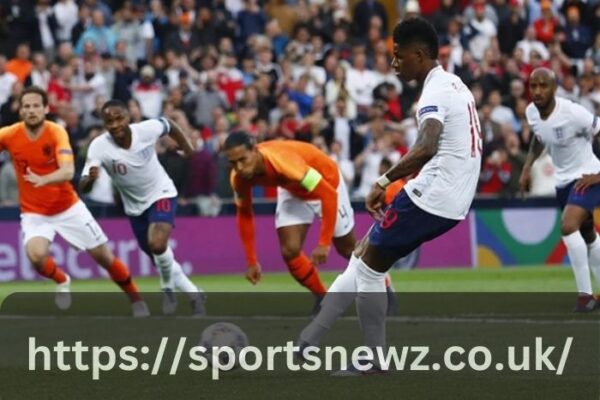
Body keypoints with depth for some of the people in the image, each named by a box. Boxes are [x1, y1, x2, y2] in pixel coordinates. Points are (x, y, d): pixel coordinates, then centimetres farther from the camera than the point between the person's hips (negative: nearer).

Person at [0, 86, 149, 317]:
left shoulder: (56, 133, -19)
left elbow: (68, 171, -32)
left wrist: (43, 180, -52)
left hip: (68, 208, -1)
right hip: (34, 213, 1)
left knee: (103, 256, 5)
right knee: (36, 255, -27)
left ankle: (136, 300, 28)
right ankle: (62, 281, 8)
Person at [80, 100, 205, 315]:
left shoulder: (148, 129, -23)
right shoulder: (99, 147, -25)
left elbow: (170, 126, 1)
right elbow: (83, 187, -30)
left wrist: (191, 155, 6)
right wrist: (90, 178, -53)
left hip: (161, 194, -3)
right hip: (135, 207, 3)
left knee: (157, 244, -27)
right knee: (161, 260, 13)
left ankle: (168, 289, 0)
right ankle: (193, 295, 36)